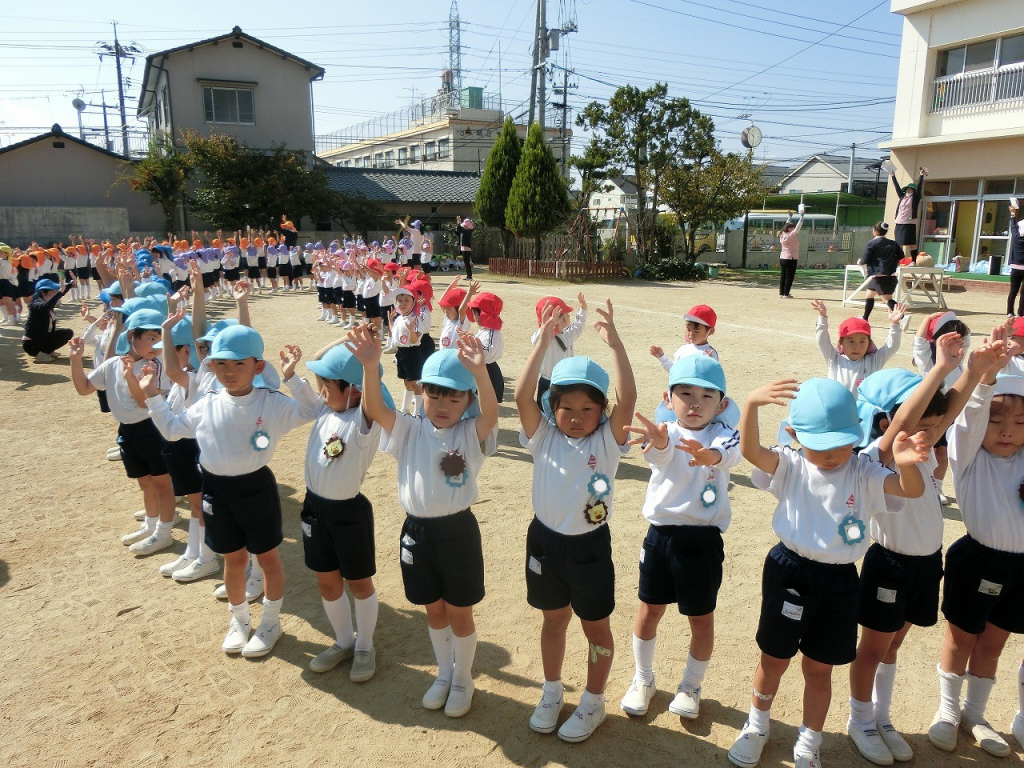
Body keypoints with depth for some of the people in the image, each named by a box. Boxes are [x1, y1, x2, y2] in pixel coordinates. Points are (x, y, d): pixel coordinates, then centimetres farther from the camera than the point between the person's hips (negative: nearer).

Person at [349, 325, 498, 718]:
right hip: (417, 530, 3)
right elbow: (374, 410, -18)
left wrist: (480, 372, -51)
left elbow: (490, 413, -32)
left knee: (459, 612, 12)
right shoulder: (409, 430, -2)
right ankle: (444, 674, 42)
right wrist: (370, 366, -37)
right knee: (434, 610, 20)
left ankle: (463, 678, 36)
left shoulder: (472, 434, -9)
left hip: (458, 530, -3)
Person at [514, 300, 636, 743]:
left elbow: (627, 399, -29)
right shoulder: (544, 437, -8)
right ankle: (551, 692, 40)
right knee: (554, 619, 20)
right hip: (544, 539, 2)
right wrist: (544, 341, -27)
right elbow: (522, 396, -23)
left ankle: (593, 703, 34)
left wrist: (613, 340, -32)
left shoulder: (607, 440, -13)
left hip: (590, 545, -2)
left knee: (596, 625, 14)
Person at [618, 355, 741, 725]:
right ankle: (643, 678, 37)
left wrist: (709, 454, -54)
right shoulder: (666, 432, -5)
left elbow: (731, 451, -29)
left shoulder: (720, 433, -5)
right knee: (649, 610, 13)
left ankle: (691, 685, 36)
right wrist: (658, 440, -55)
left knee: (701, 618, 11)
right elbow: (662, 450, -29)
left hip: (704, 539, -1)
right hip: (661, 534, 1)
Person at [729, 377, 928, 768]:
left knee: (819, 668, 14)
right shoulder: (790, 468, -9)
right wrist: (752, 403, -45)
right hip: (789, 572, 0)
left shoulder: (863, 473, -6)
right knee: (774, 658, 16)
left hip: (838, 580, 0)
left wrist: (906, 464, -46)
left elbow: (911, 489, -21)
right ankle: (757, 726, 41)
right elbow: (750, 450, -27)